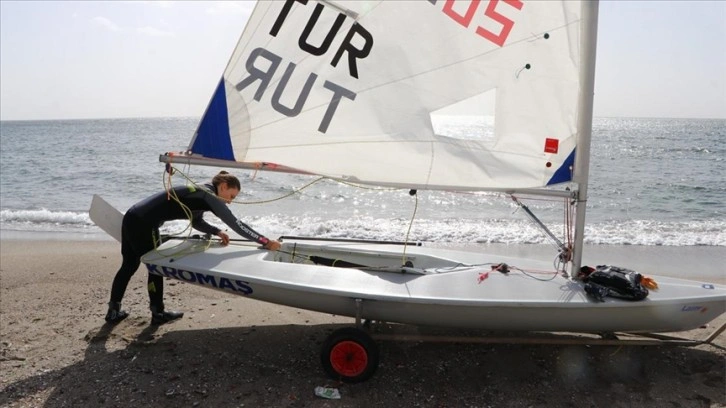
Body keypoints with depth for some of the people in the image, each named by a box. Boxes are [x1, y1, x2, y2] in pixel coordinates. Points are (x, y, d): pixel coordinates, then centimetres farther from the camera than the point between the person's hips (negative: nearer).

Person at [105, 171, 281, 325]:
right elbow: (235, 223, -18)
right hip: (143, 223, -9)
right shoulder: (209, 196, -13)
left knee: (129, 264, 19)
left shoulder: (200, 193, 13)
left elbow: (196, 221, 25)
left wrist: (217, 231, 10)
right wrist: (265, 242, -16)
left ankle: (113, 311, 30)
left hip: (132, 218, 9)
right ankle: (158, 313, 22)